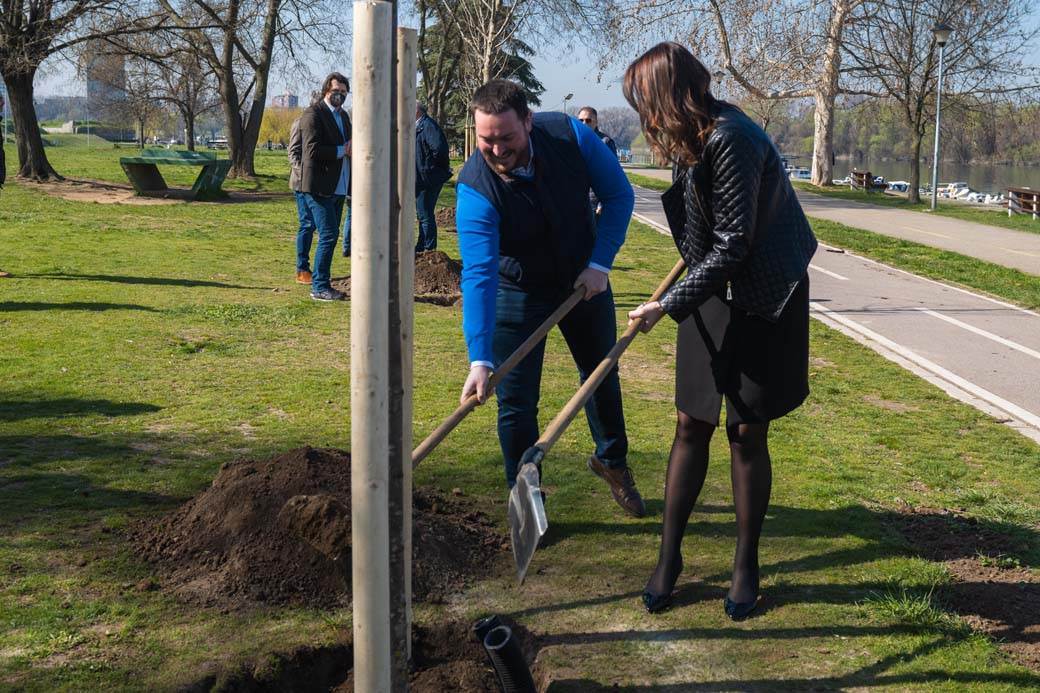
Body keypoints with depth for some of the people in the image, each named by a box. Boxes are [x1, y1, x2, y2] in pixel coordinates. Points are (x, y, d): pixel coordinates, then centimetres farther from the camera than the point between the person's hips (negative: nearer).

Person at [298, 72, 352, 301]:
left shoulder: (343, 116, 18)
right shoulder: (313, 114, -10)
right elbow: (313, 150, -19)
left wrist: (352, 150, 4)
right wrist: (342, 151, -15)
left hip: (338, 187, 9)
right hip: (319, 186, -9)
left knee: (330, 236, 12)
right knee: (328, 235, -10)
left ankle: (321, 282, 20)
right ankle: (319, 287, -4)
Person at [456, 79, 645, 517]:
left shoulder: (570, 136, -24)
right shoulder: (475, 188, -31)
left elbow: (618, 195, -10)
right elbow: (478, 274, -37)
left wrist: (600, 263, -18)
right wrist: (480, 359, -44)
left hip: (583, 277, 3)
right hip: (517, 290, -3)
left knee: (602, 374, 19)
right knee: (516, 400, -4)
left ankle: (612, 460, 44)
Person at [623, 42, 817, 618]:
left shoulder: (731, 140, -23)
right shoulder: (696, 138, 4)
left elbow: (733, 246, -23)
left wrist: (669, 305, -20)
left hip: (762, 303, -7)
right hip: (712, 295, 7)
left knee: (748, 434, 3)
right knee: (692, 425, 7)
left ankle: (746, 564, 20)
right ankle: (669, 555, 17)